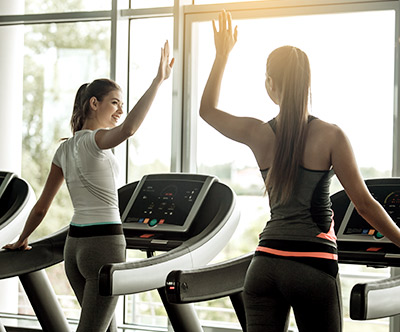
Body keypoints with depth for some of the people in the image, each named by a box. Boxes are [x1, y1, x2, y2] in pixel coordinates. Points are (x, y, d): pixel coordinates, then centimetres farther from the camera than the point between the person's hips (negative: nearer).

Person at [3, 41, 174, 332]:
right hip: (105, 242, -9)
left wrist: (22, 240, 29)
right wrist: (158, 81, -33)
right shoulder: (93, 141, -11)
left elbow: (41, 207, 16)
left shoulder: (64, 149, 13)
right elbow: (128, 128, -35)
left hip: (74, 243, 9)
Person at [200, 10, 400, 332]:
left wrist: (222, 55, 24)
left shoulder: (259, 134, 1)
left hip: (266, 264, 3)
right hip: (314, 265, -3)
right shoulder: (330, 136, -7)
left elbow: (208, 109, 20)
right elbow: (365, 203, -6)